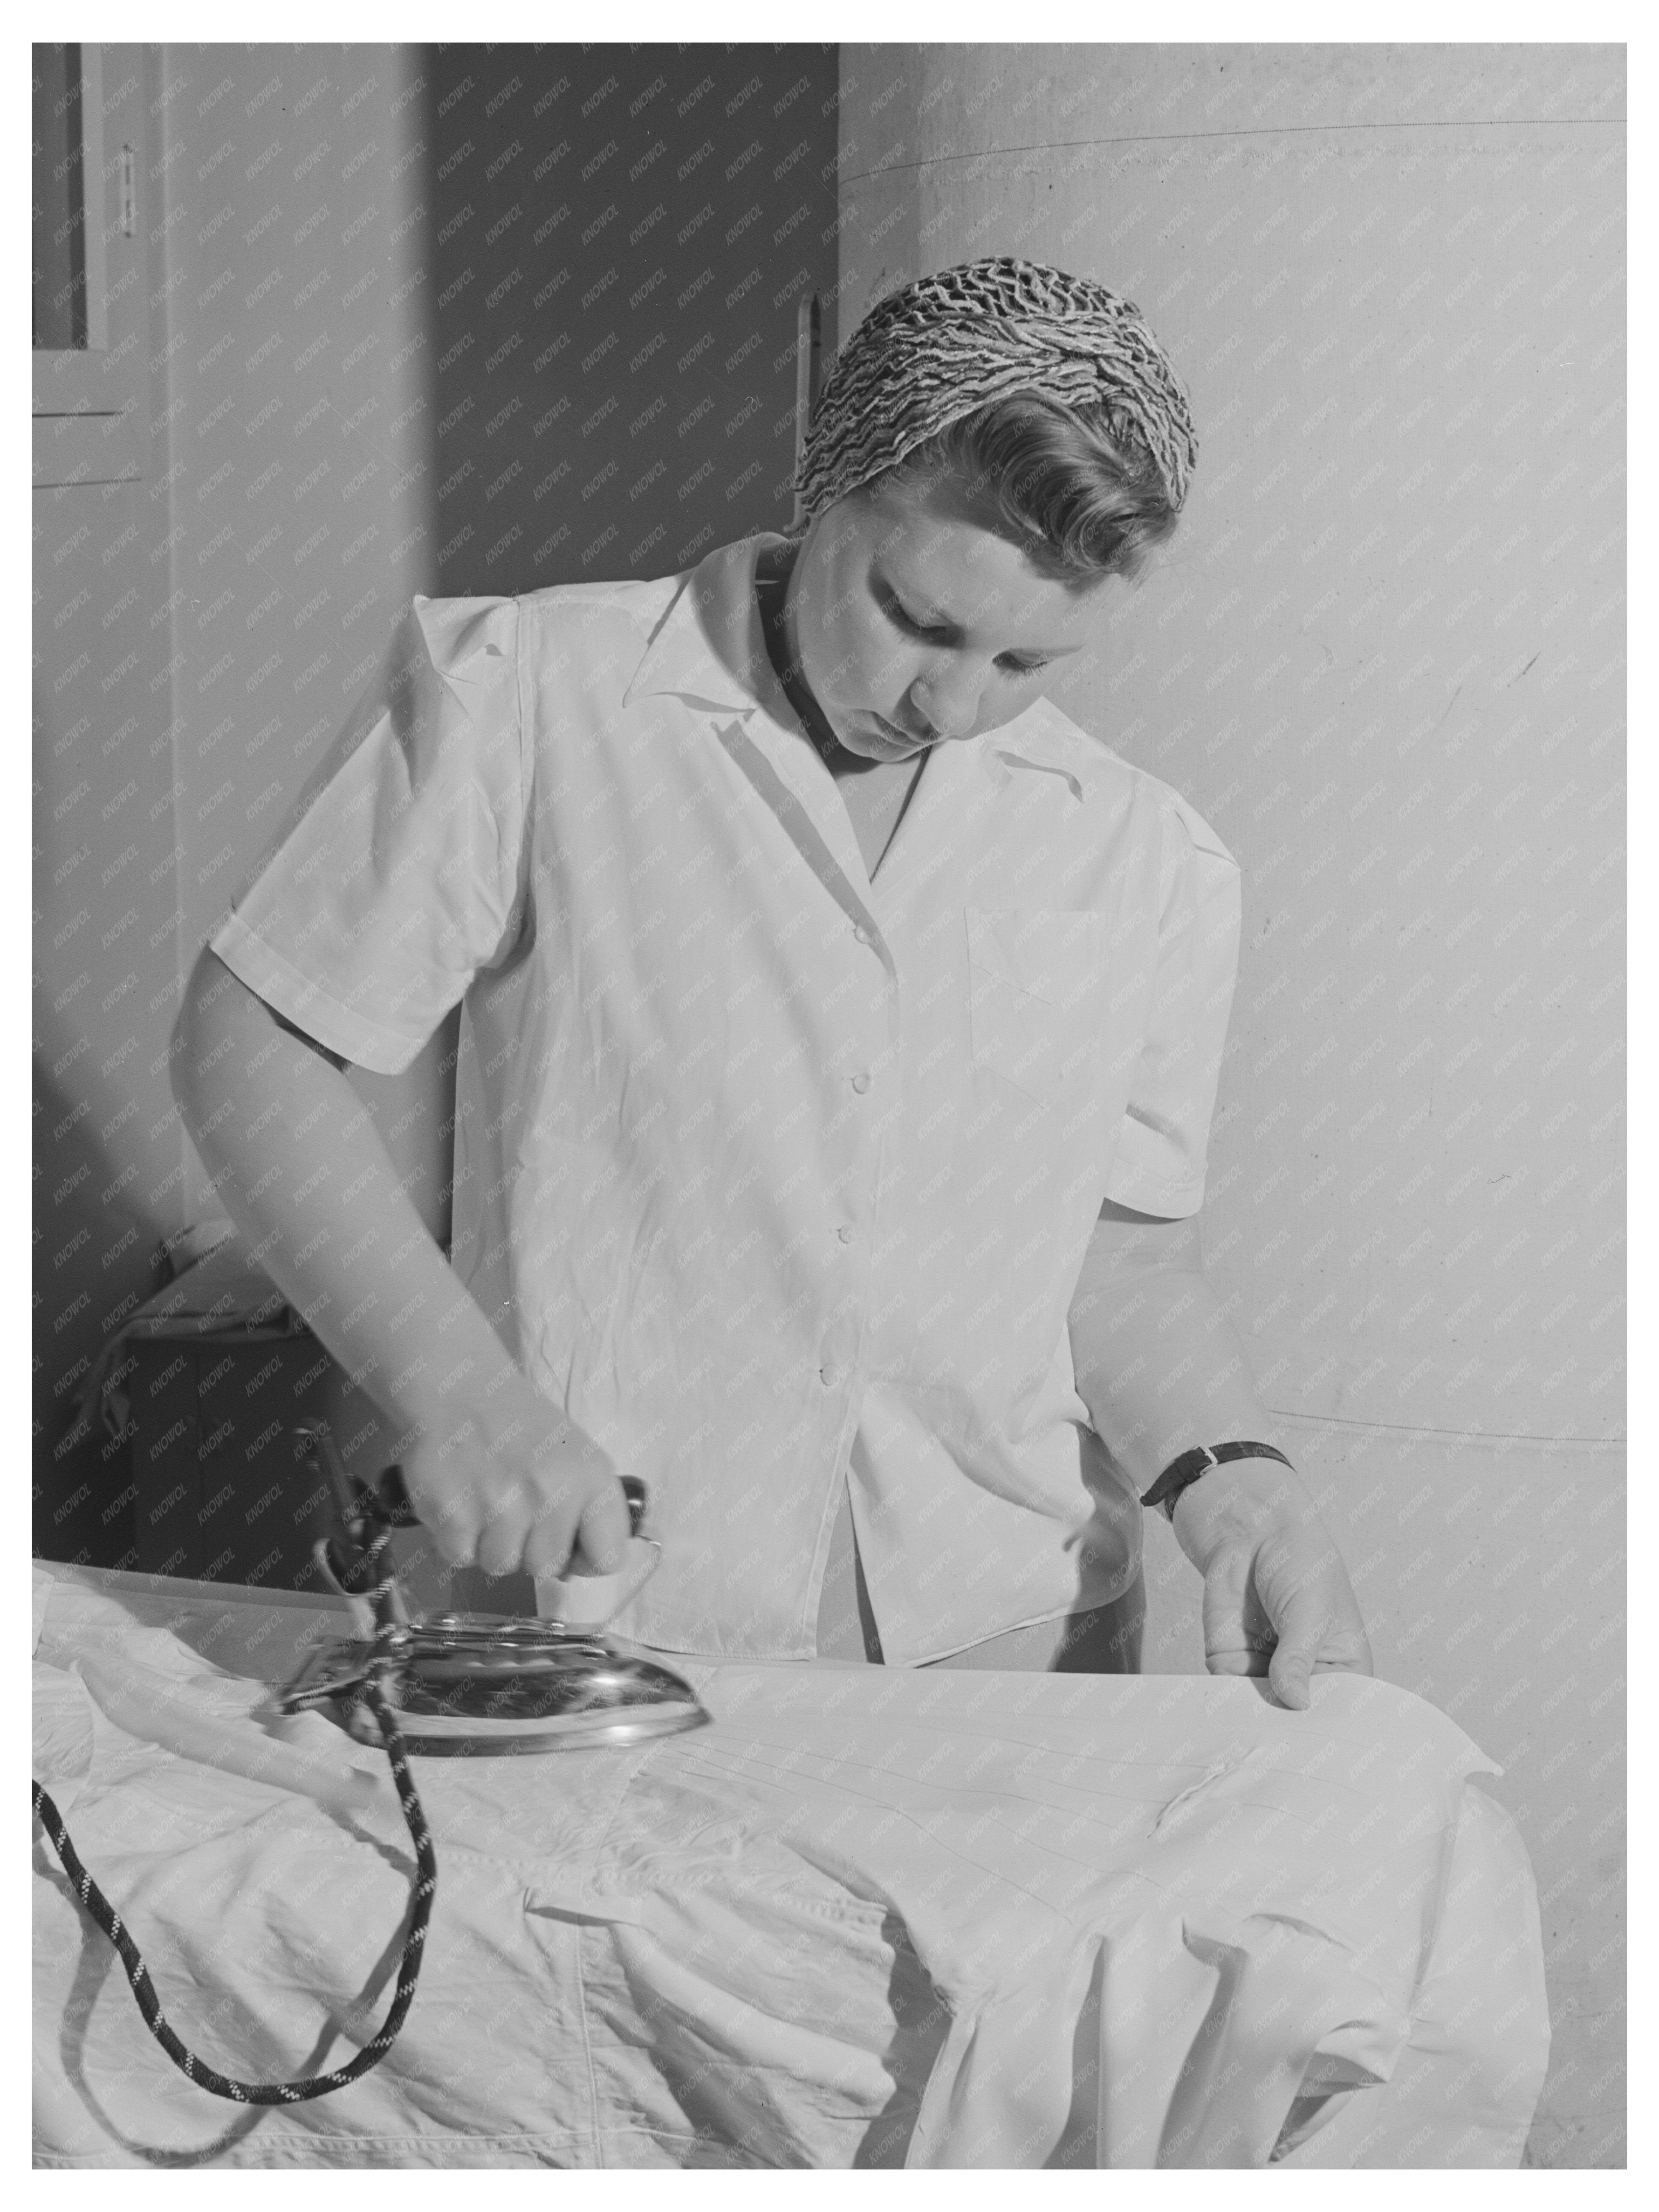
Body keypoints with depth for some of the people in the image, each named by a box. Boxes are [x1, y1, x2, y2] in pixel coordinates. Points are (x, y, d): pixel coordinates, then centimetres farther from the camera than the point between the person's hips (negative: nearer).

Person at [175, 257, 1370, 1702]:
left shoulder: (1151, 868, 9)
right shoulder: (525, 700, -4)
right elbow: (251, 1041, -2)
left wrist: (1228, 1477, -3)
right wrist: (449, 1384, -15)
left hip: (1007, 1640, 4)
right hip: (595, 1623, -3)